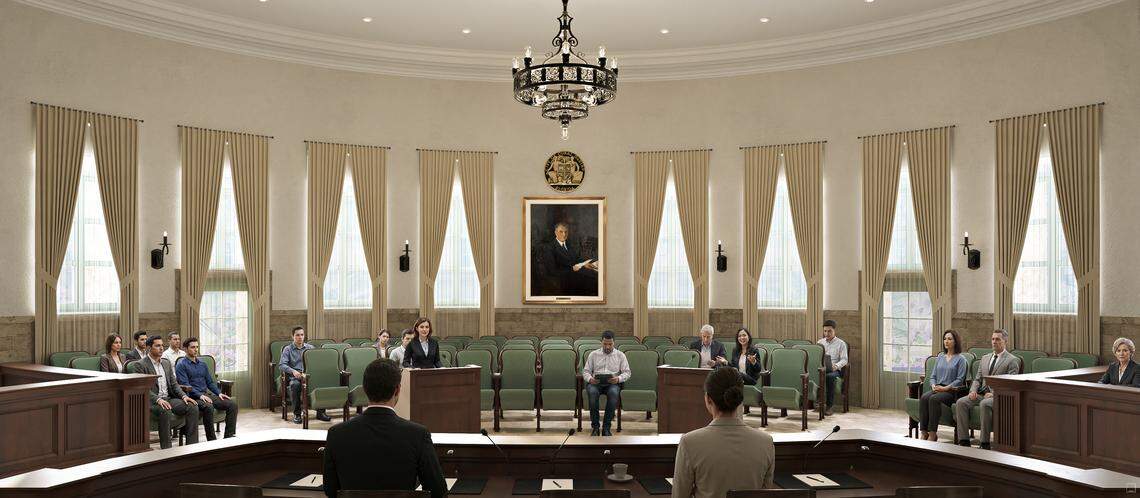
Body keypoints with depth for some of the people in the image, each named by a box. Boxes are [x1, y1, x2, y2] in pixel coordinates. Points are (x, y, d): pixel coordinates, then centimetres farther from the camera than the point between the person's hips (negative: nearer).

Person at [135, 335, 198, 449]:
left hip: (169, 399, 7)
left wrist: (184, 396, -3)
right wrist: (158, 399, -28)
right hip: (151, 401, -6)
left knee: (193, 407, -16)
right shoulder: (141, 365, -4)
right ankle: (166, 449, -31)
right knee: (165, 411, -38)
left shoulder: (166, 363, 17)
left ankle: (192, 445, -14)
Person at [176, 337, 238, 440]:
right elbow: (185, 385, -12)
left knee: (232, 405, -13)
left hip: (207, 394, 7)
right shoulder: (181, 365, -1)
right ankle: (212, 440, -28)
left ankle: (229, 436, -14)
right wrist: (200, 395, -24)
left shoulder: (203, 364, 20)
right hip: (193, 397, -7)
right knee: (208, 407, -37)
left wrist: (219, 393, 3)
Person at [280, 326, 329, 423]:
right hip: (295, 376, -2)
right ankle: (296, 414, -22)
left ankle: (320, 412, -19)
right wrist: (293, 371, -20)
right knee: (295, 385, -38)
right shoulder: (288, 349, 11)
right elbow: (282, 365, -1)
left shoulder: (310, 348, 19)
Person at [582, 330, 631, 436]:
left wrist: (618, 379, -13)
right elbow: (585, 371, 13)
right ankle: (594, 426, -25)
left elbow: (627, 372, 9)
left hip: (612, 383, 0)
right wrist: (590, 378, -11)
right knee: (592, 392, -36)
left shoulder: (620, 355, 15)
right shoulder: (593, 354, 16)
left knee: (614, 393, -37)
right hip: (595, 382, 0)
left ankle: (606, 427, -28)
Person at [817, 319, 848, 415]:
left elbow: (844, 360, 1)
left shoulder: (841, 343, 10)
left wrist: (836, 365, -20)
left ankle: (829, 405, -31)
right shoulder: (820, 342, 22)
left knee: (830, 377, -40)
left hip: (834, 370, -3)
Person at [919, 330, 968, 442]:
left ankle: (932, 434, -34)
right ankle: (924, 432, -33)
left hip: (951, 391, -5)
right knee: (924, 397, -29)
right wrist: (933, 385, -3)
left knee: (934, 399, -35)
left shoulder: (960, 359, 5)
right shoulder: (940, 357, 21)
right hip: (937, 389, 5)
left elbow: (959, 380, -4)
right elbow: (933, 376, 19)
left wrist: (946, 388, -15)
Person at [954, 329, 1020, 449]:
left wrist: (994, 394, -21)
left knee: (985, 404, -37)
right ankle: (963, 441, -21)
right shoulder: (985, 358, 23)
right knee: (961, 402, -21)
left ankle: (985, 443, -30)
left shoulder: (1012, 360, 3)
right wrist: (973, 390, 0)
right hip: (981, 394, 6)